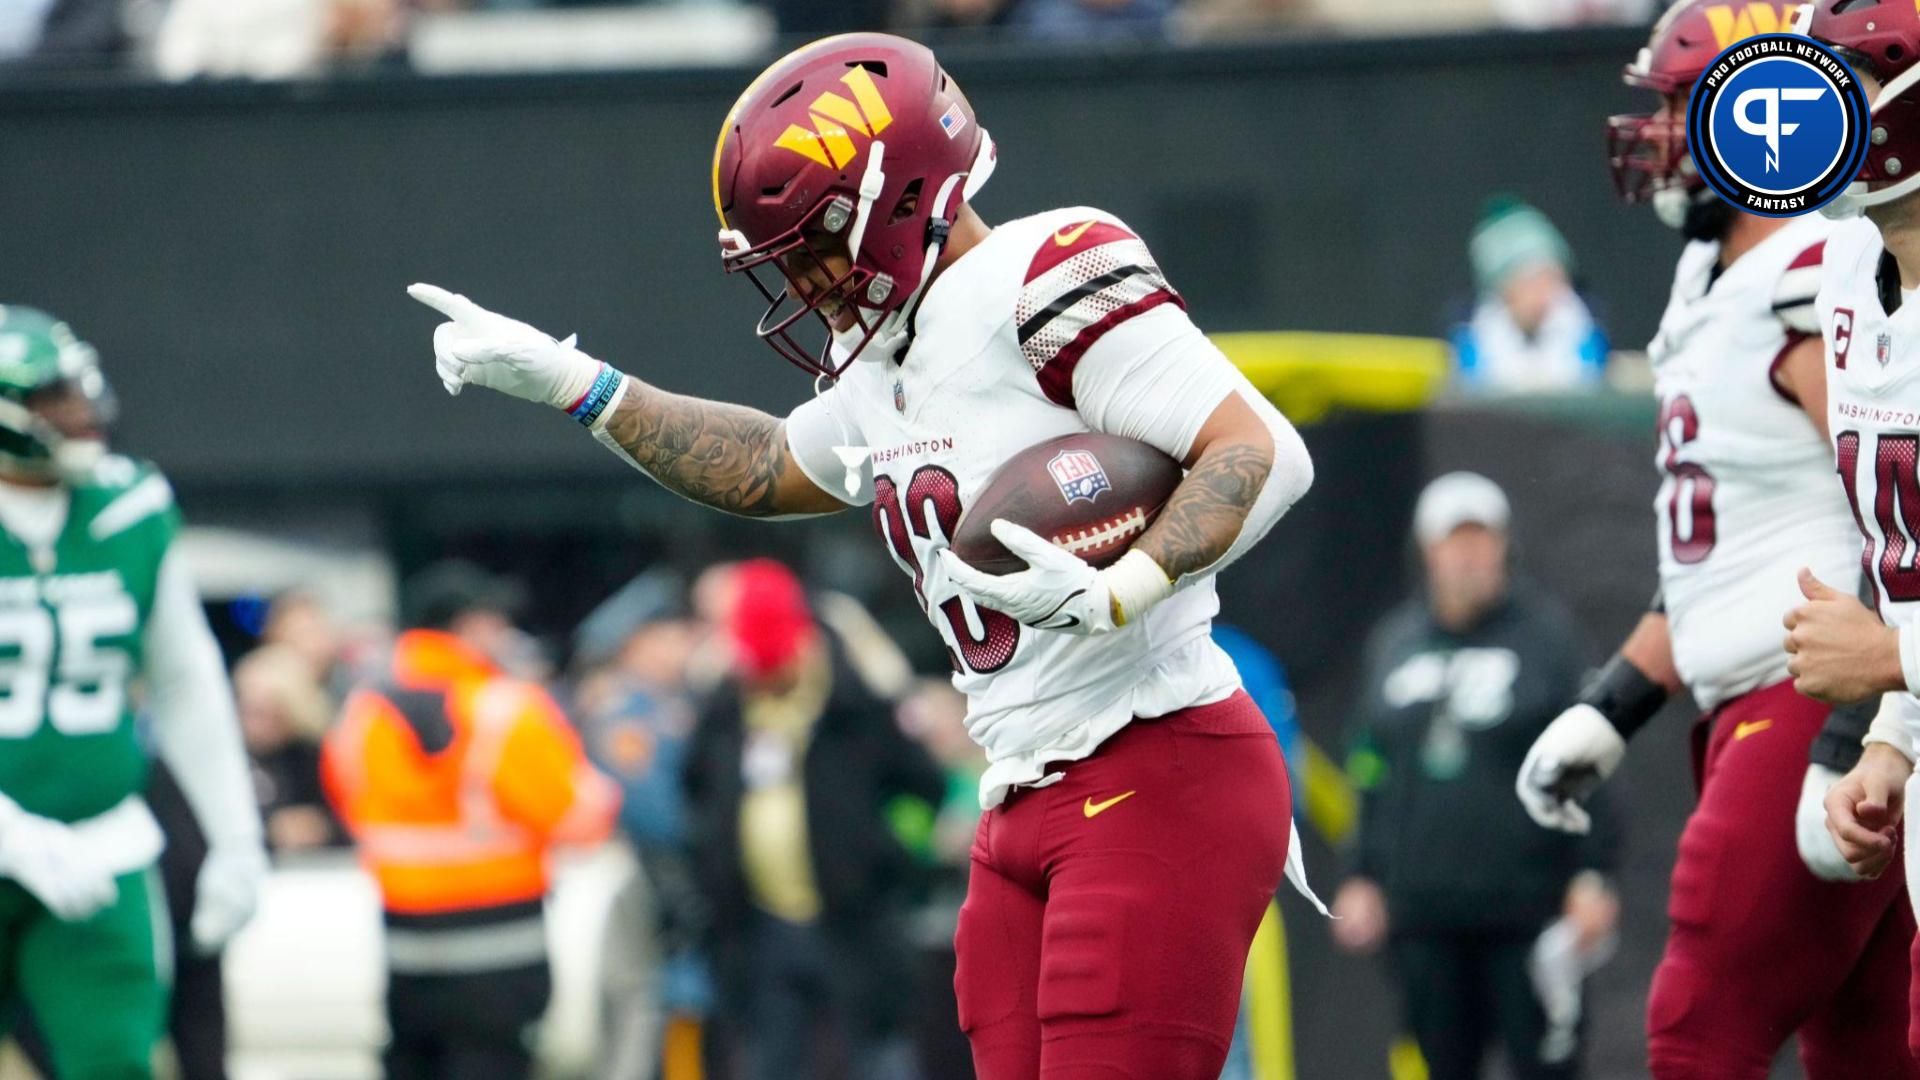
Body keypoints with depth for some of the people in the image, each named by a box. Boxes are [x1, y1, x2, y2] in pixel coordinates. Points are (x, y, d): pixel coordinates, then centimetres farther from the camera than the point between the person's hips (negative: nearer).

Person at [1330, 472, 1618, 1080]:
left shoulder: (1545, 634, 1)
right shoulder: (1393, 643, 13)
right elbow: (1373, 774, 19)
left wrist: (1592, 876, -8)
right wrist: (1363, 878, 14)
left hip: (1528, 909, -4)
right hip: (1422, 911, 4)